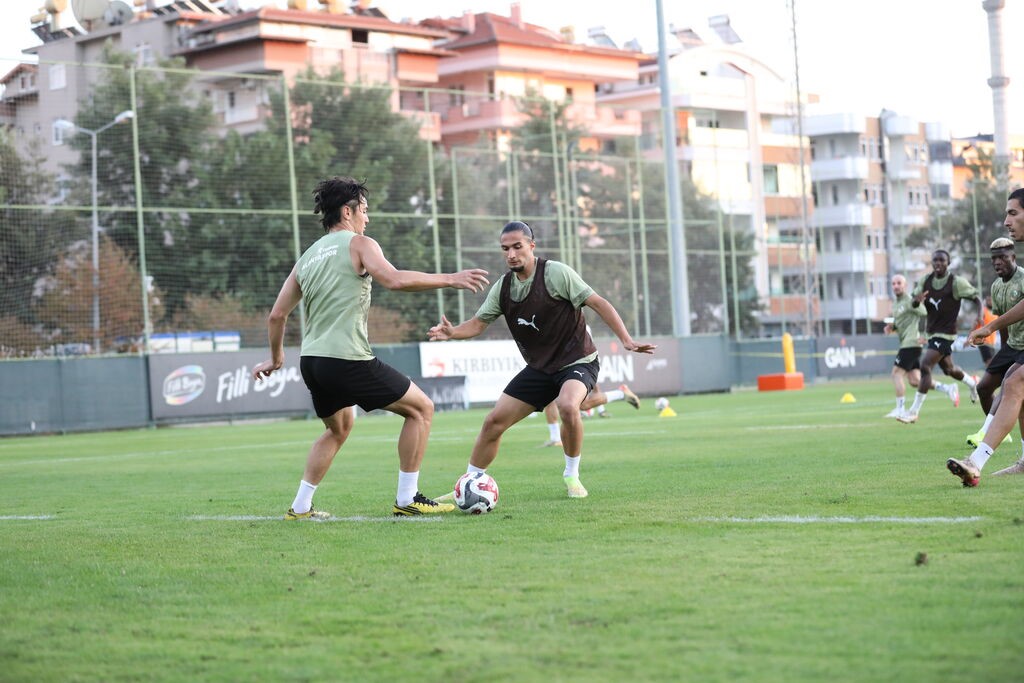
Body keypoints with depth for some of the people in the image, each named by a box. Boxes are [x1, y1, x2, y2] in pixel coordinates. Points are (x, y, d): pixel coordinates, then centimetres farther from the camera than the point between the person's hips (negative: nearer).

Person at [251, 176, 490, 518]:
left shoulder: (307, 257, 18)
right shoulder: (358, 244, -2)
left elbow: (276, 315, 20)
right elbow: (394, 279, -20)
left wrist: (275, 358, 34)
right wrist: (449, 279, -14)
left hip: (311, 361, 8)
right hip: (347, 359, -8)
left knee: (339, 428, 31)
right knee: (421, 408, 5)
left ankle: (301, 507, 25)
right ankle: (407, 499, 3)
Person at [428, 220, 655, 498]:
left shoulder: (555, 273, -17)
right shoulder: (503, 287, 1)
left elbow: (598, 303, -17)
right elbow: (478, 323, 4)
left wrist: (626, 339, -26)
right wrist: (452, 332, -18)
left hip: (577, 361, -6)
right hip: (539, 368, 6)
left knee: (567, 406, -36)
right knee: (494, 421, -2)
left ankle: (572, 476, -12)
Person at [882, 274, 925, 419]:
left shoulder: (909, 301, -10)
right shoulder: (895, 303, 18)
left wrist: (925, 336, -19)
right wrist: (892, 327, 7)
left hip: (911, 343, -10)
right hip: (905, 343, 10)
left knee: (896, 373, -10)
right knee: (915, 381, 7)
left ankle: (900, 408, -7)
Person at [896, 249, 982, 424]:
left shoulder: (956, 282, -12)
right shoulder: (926, 280, 3)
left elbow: (977, 299, -7)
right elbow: (913, 304, 4)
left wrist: (979, 316, -26)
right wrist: (917, 300, -21)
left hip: (945, 334, -7)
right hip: (932, 332, 7)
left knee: (925, 366, -18)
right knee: (949, 369, 21)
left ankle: (914, 412, -16)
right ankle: (973, 384, 53)